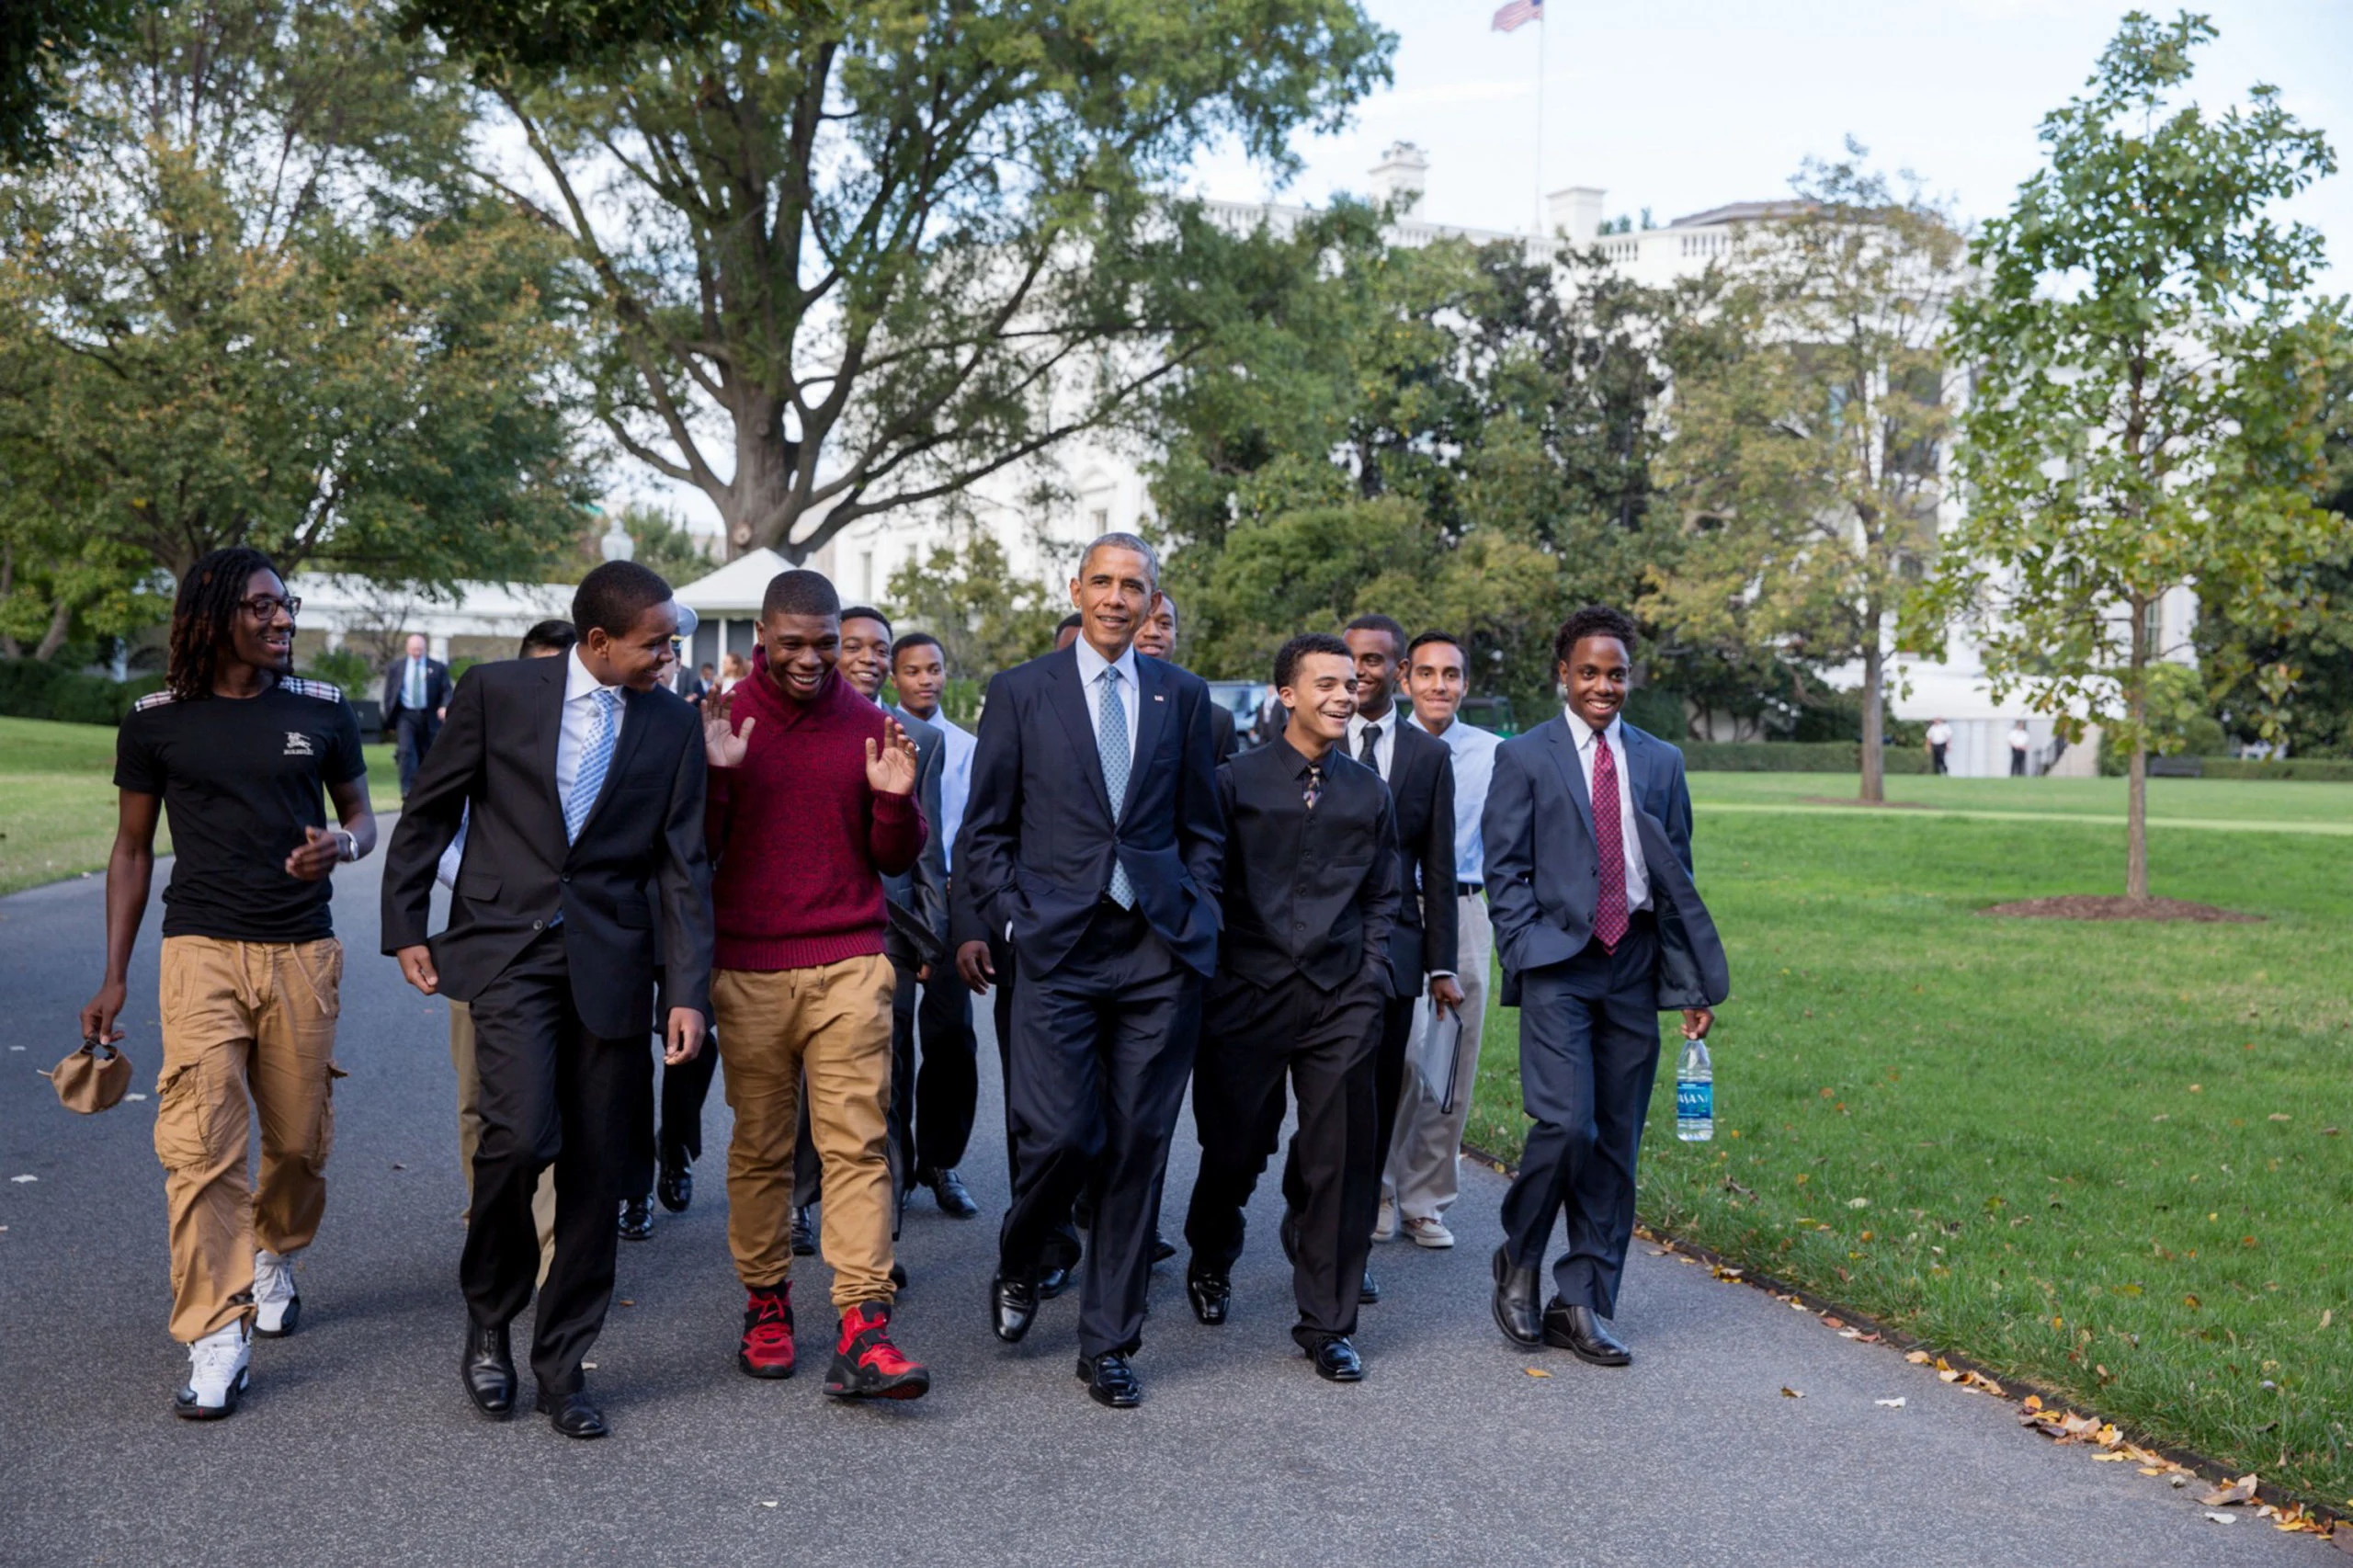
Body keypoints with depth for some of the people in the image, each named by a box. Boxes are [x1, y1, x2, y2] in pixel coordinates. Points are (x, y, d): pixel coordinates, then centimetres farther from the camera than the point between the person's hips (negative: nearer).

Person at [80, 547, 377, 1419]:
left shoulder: (323, 712, 3)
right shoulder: (157, 723, 1)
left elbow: (361, 816, 14)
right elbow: (133, 848, 9)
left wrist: (340, 845, -12)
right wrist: (114, 975, 6)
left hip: (302, 953, 2)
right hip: (202, 951, -1)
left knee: (300, 1139, 9)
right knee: (200, 1146, -11)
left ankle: (274, 1259, 39)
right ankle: (216, 1341, -5)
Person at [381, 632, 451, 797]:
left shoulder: (437, 668, 4)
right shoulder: (396, 667, 7)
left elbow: (446, 691, 2)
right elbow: (389, 694, 9)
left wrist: (445, 707, -20)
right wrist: (390, 721, 4)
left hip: (428, 717, 1)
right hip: (406, 715, -1)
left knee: (427, 756, 9)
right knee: (406, 751, -17)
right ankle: (407, 790, -21)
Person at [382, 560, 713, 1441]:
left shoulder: (674, 723, 4)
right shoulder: (497, 692, -1)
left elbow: (682, 865, 4)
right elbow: (429, 812, 8)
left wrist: (688, 990, -3)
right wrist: (405, 929, 4)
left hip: (610, 962, 2)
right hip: (508, 948, -2)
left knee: (597, 1172, 3)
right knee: (522, 1135, -18)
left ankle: (562, 1363, 20)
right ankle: (487, 1322, 9)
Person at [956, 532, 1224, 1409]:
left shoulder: (1182, 696, 11)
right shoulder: (1021, 692, 5)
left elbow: (1202, 827, 15)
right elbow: (985, 829, 6)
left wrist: (1197, 919, 6)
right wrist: (1009, 924, -1)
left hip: (1160, 952, 2)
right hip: (1059, 950, -2)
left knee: (1138, 1149, 4)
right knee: (1063, 1134, -10)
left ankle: (1109, 1344, 18)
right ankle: (1019, 1263, 24)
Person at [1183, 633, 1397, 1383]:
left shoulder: (1369, 792, 10)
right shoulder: (1236, 780, 1)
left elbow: (1382, 898, 15)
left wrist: (1372, 979, 4)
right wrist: (1211, 979, -2)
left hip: (1341, 999, 2)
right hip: (1249, 994, -2)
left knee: (1341, 1161, 0)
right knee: (1234, 1148, 9)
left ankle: (1328, 1325, 13)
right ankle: (1211, 1263, 40)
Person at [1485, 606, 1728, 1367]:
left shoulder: (1660, 762, 13)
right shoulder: (1524, 757, 3)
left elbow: (1677, 877, 14)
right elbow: (1504, 870, 0)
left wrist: (1694, 983, 8)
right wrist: (1529, 959, -10)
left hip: (1633, 965, 4)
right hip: (1558, 967, -4)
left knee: (1616, 1141, 5)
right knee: (1565, 1124, -15)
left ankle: (1583, 1305, 15)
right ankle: (1519, 1262, 11)